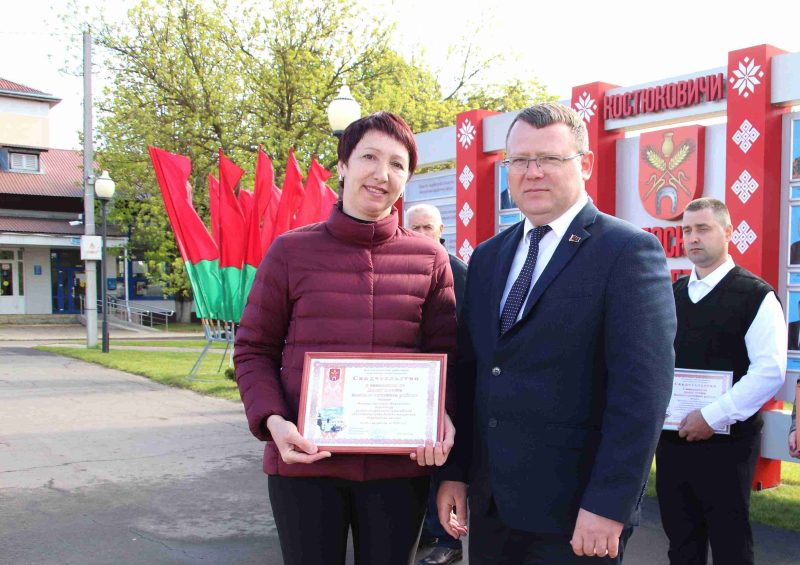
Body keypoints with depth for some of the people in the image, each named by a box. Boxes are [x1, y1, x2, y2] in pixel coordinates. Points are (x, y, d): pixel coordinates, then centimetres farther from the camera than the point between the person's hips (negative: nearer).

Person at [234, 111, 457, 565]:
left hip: (398, 464, 1)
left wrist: (442, 413, -13)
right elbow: (254, 350, 4)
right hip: (305, 459, -1)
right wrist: (272, 420, -12)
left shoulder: (430, 259, 3)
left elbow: (445, 353, 6)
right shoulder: (291, 251, 0)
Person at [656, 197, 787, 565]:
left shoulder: (756, 296, -8)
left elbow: (770, 371, -15)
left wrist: (712, 417, -18)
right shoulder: (672, 294, 10)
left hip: (726, 442, -5)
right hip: (672, 437, 5)